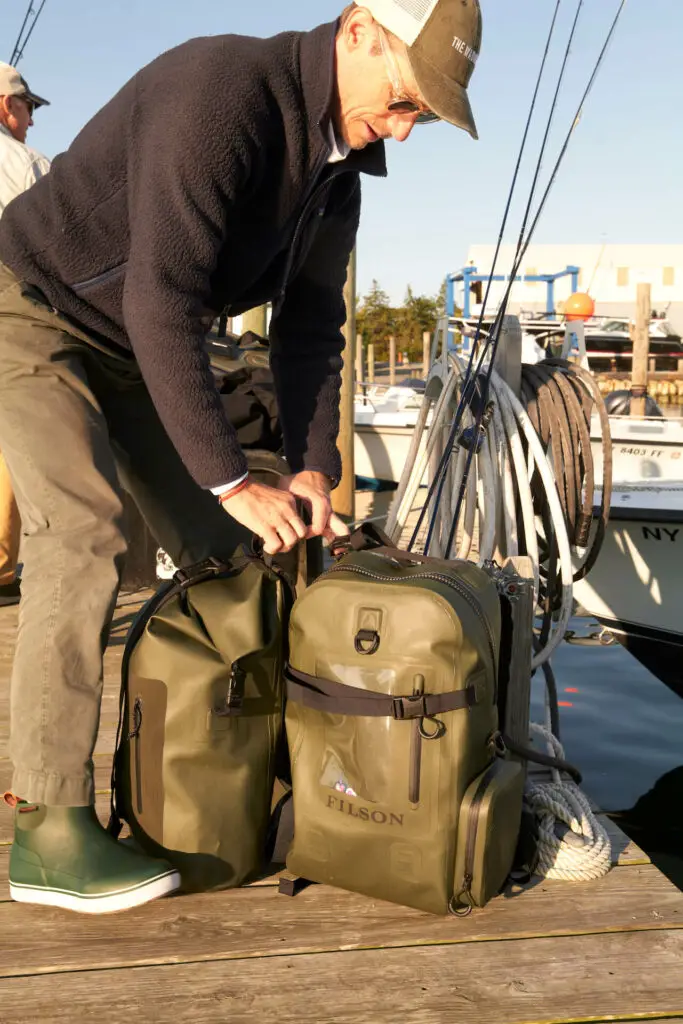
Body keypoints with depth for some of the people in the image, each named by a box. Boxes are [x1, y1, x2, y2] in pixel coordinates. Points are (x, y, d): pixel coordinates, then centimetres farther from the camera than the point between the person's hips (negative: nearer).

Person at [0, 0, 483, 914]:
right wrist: (233, 482, -30)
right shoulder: (223, 87, -28)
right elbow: (163, 302, -33)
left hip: (127, 345, 8)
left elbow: (309, 324, 3)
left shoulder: (338, 165, 1)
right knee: (86, 539, -23)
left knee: (218, 549, 2)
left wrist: (313, 469, -9)